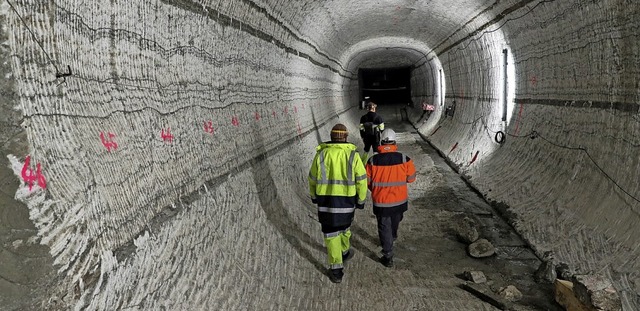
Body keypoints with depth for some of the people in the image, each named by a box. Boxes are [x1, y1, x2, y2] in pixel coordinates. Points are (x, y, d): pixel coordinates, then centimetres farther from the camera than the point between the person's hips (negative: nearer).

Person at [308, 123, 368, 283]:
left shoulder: (321, 154, -5)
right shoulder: (352, 154, -8)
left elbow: (312, 177, 4)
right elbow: (361, 179, -6)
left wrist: (313, 195, 20)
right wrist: (361, 199, 6)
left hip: (325, 199, 0)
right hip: (346, 199, 1)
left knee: (330, 233, 7)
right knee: (344, 225, 26)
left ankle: (336, 270, 8)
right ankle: (344, 252, 49)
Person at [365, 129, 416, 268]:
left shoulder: (372, 160, -13)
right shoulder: (404, 159, -14)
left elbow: (366, 181, -3)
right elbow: (411, 178, -3)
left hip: (381, 201, -2)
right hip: (400, 200, 2)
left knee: (384, 228, 11)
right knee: (395, 221, 30)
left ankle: (388, 257, 13)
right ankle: (393, 236, 58)